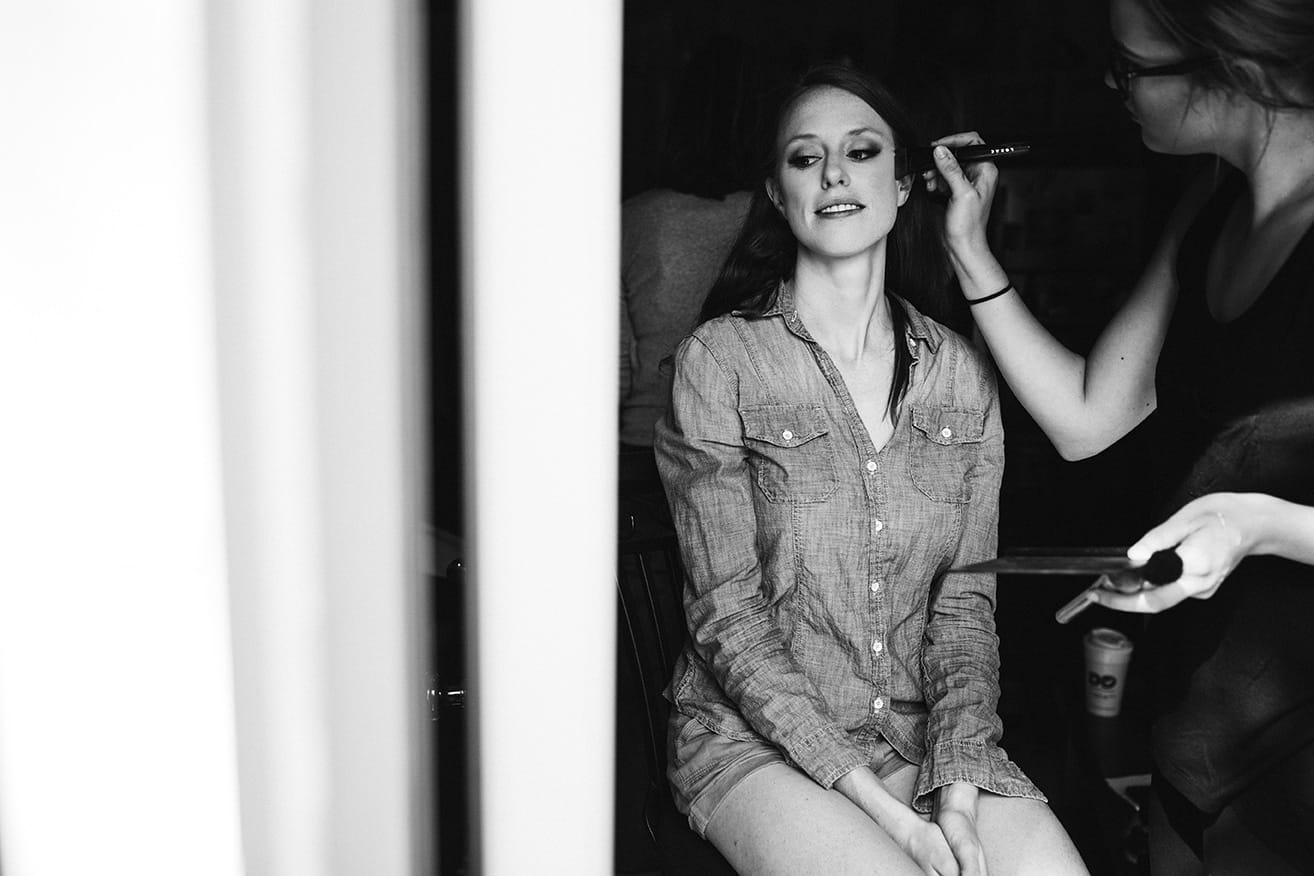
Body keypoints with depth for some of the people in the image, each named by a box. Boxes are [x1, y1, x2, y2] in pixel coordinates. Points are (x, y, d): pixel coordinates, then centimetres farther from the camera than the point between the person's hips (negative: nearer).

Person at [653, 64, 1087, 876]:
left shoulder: (961, 373, 5)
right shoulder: (720, 361, -7)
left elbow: (965, 598, 3)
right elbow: (729, 615, -10)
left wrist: (957, 786, -12)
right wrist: (881, 807, -15)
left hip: (928, 729, 3)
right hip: (758, 738, -3)